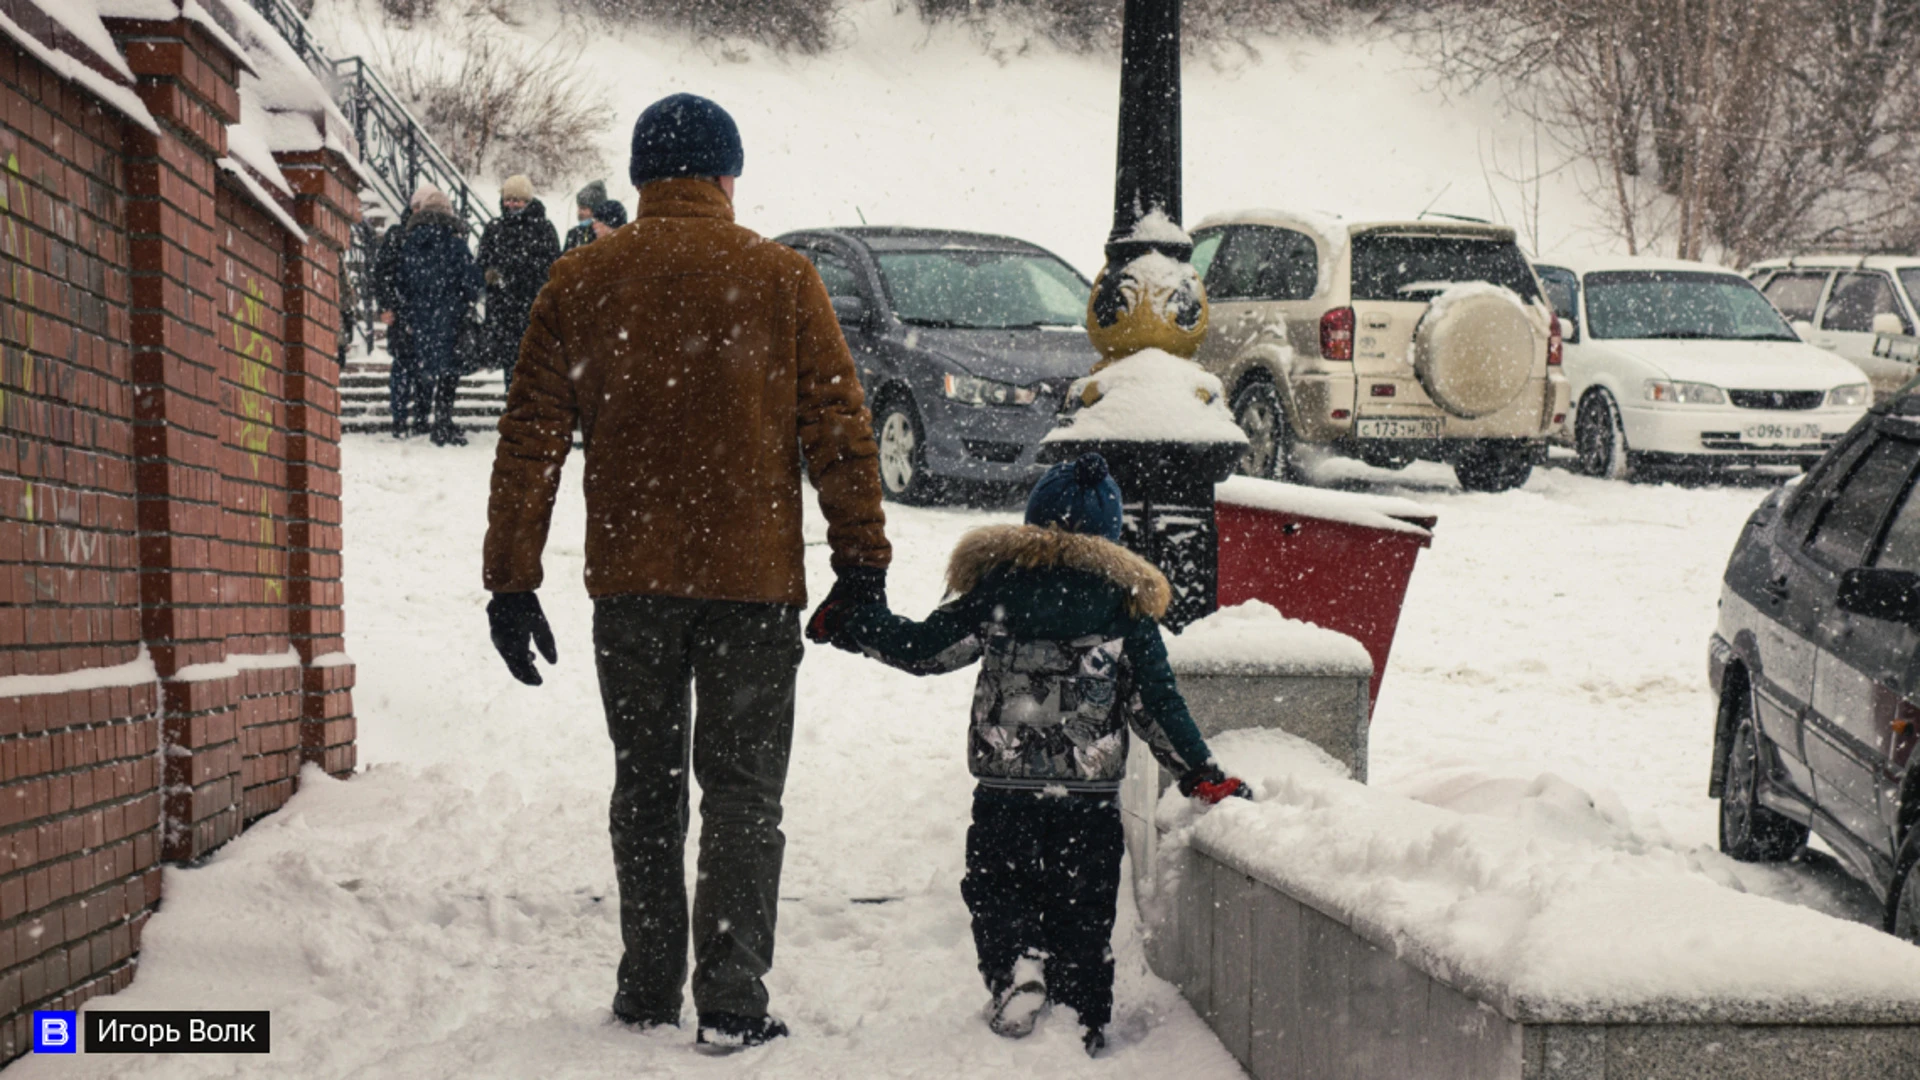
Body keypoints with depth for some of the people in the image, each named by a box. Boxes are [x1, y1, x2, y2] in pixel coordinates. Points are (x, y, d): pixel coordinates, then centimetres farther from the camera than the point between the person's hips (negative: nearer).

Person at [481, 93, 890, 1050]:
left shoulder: (580, 280, 2)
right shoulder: (781, 278, -1)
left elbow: (530, 439, 1)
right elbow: (839, 431, -2)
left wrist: (512, 580, 4)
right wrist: (861, 563, 4)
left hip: (630, 581, 2)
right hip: (754, 578, -2)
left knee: (646, 785, 15)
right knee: (742, 792, 6)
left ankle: (648, 991, 19)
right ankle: (732, 1004, 3)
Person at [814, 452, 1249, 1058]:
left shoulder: (999, 582, -1)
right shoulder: (1126, 599, 3)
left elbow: (925, 648, 2)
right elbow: (1155, 704, 1)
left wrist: (844, 624, 14)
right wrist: (1204, 775, 8)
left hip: (1004, 790, -1)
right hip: (1093, 799, 1)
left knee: (995, 886, 14)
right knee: (1082, 911, 12)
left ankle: (1014, 965, -12)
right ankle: (1085, 1026, 11)